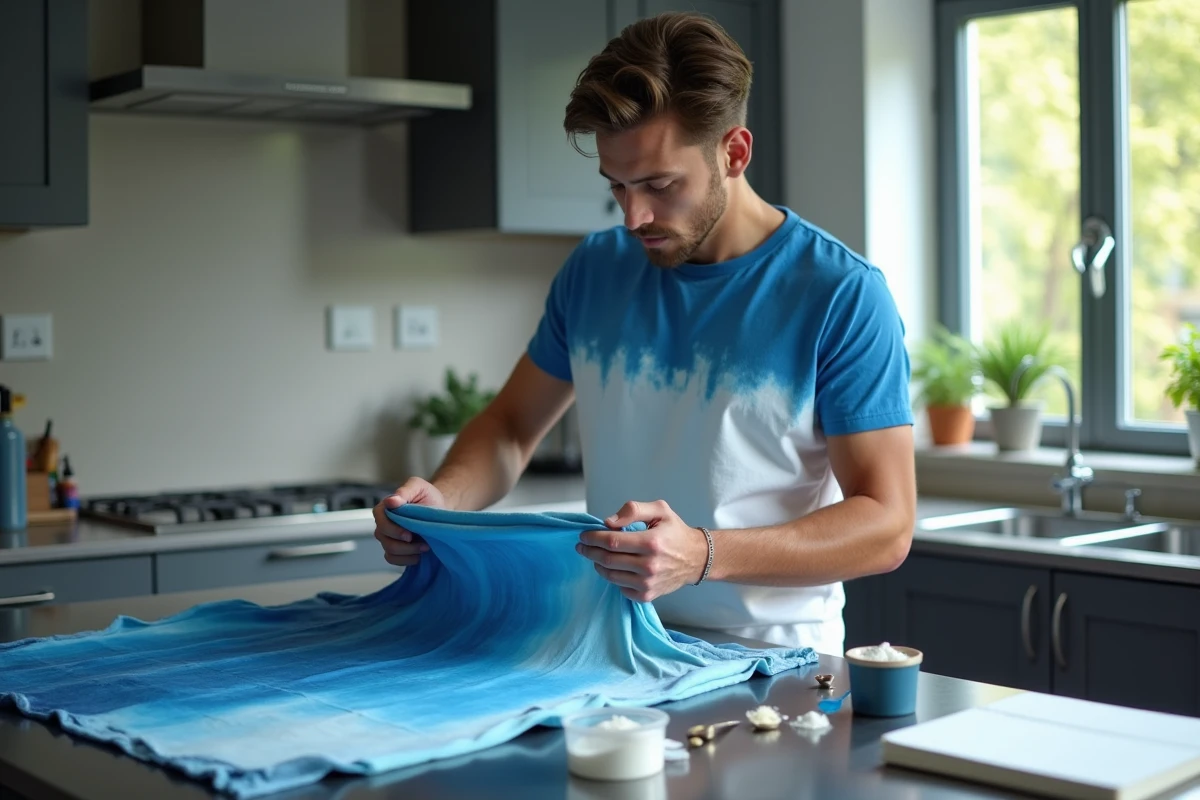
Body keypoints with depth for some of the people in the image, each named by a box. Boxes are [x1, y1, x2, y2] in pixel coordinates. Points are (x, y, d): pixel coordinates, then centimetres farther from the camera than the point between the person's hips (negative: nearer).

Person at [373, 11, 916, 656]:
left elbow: (887, 526, -13)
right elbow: (511, 426, 18)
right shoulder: (595, 269, 6)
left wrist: (704, 556, -28)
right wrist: (444, 501, -5)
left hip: (770, 668, -3)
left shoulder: (841, 295, -9)